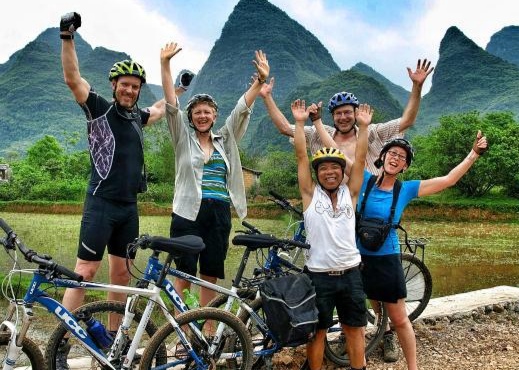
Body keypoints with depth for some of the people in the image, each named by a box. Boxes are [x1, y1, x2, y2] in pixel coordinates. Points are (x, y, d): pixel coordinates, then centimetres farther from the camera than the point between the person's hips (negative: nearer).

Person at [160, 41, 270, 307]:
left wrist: (261, 80, -3)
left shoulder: (225, 140, 13)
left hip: (219, 215, 3)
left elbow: (242, 109, 7)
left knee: (210, 277, 9)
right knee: (184, 275, 1)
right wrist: (165, 64, -11)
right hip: (188, 213, -3)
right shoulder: (183, 138, 6)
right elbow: (171, 104, -3)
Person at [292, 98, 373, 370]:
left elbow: (360, 158, -1)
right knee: (317, 330, 10)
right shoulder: (311, 194, -2)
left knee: (355, 329, 14)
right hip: (318, 275, -2)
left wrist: (363, 126, -5)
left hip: (350, 273, 2)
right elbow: (301, 156, -7)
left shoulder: (350, 193, 4)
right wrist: (300, 122, -10)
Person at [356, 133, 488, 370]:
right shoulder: (364, 180, -5)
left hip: (387, 260, 0)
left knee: (399, 319, 10)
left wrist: (474, 154, -1)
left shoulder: (406, 189, -1)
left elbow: (448, 180, 0)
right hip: (358, 257, 0)